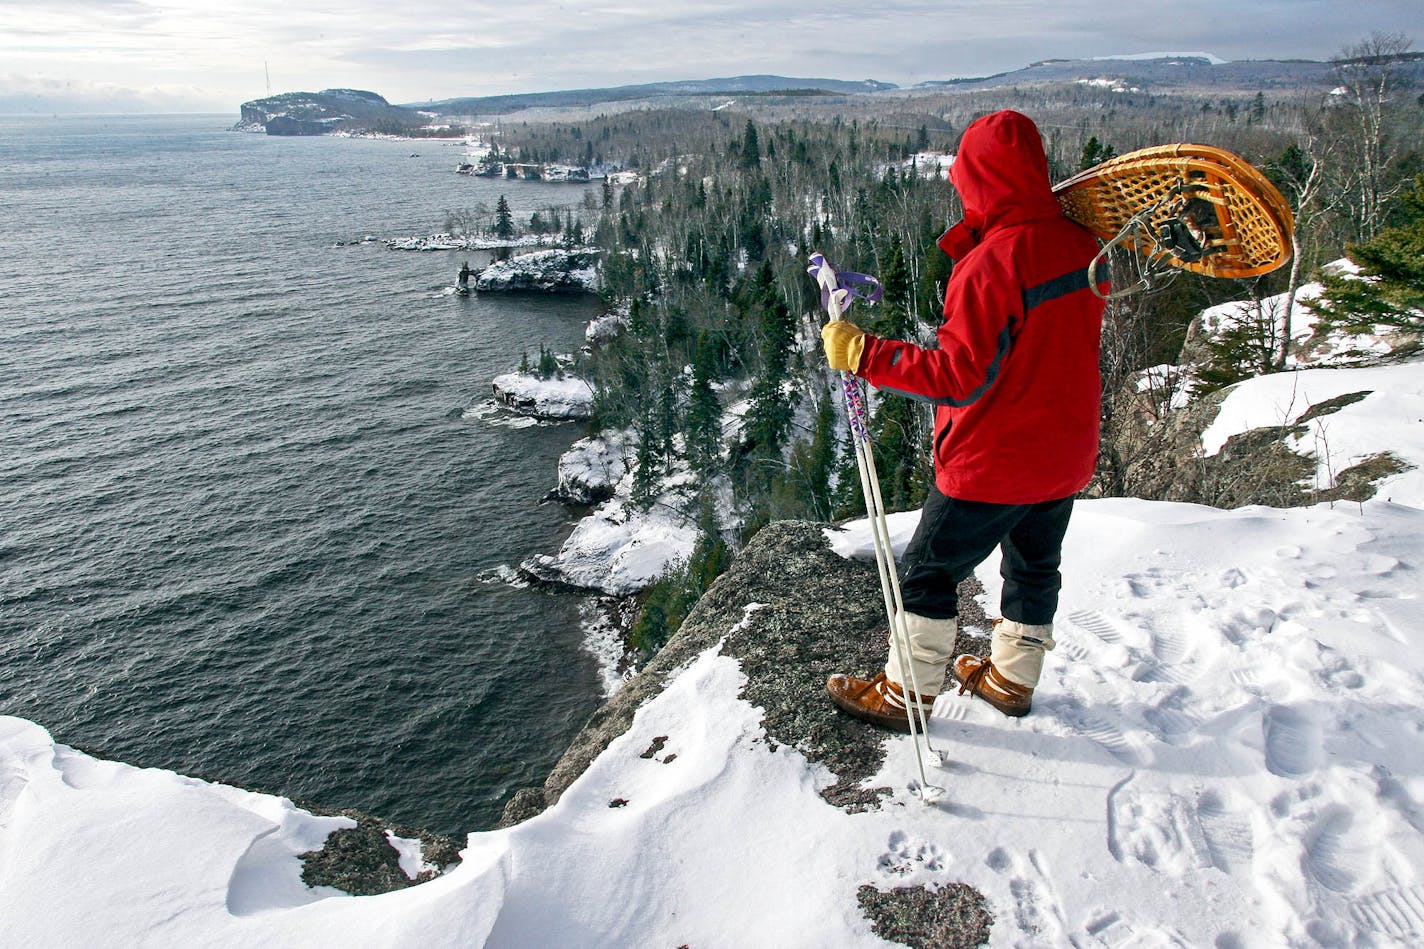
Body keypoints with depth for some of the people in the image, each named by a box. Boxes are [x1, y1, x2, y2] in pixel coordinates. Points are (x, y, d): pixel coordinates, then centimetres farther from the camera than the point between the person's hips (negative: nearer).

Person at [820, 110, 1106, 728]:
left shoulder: (991, 262, -25)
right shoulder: (1081, 246, 0)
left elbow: (961, 376, -28)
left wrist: (863, 354, -25)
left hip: (994, 461, -8)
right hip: (1067, 453, 8)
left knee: (928, 572, 8)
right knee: (1035, 567, 23)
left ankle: (906, 694, 21)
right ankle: (1012, 678, 41)